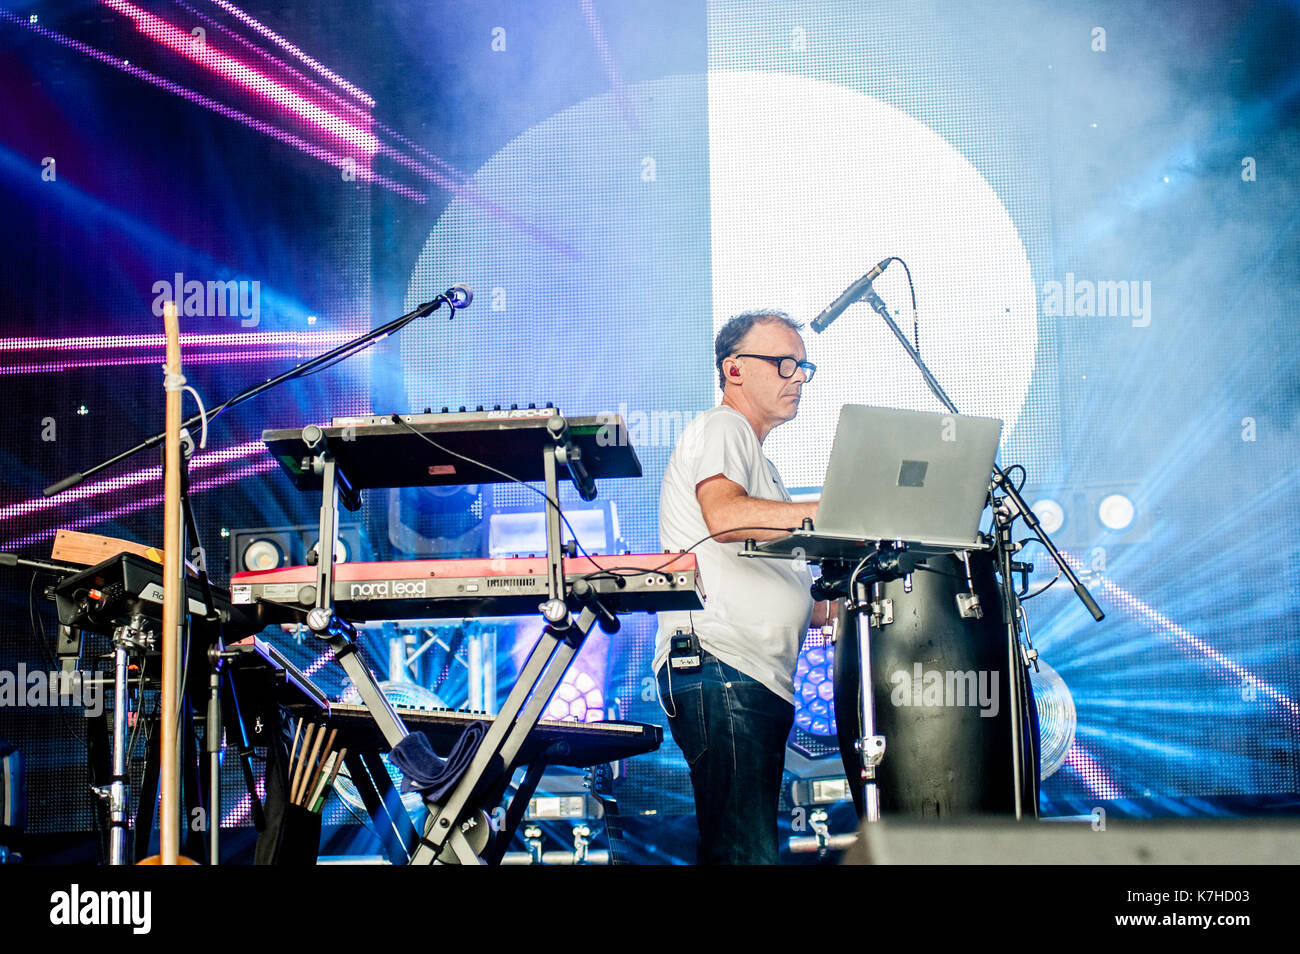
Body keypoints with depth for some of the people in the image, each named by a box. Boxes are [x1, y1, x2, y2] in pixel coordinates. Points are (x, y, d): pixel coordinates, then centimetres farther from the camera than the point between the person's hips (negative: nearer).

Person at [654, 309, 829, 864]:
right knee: (748, 854, -19)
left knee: (747, 848, 5)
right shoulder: (720, 428, 1)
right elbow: (725, 516, -23)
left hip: (760, 682, 10)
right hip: (720, 672, -10)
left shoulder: (754, 459, 32)